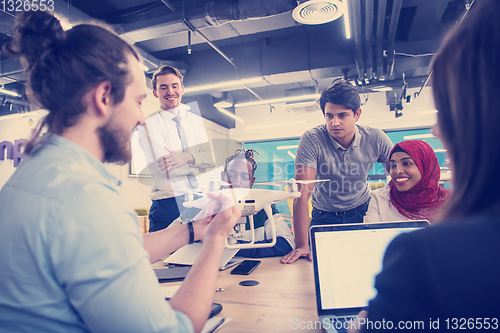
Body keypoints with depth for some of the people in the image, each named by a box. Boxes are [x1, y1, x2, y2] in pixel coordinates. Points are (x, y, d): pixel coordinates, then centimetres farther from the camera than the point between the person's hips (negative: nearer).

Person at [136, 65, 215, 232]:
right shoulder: (148, 125, -3)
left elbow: (211, 159, 1)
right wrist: (198, 161, -5)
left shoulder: (196, 120, 12)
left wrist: (187, 157, -18)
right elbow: (165, 168, -15)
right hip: (168, 204, -4)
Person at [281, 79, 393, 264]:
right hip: (324, 216, -1)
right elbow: (303, 194, -29)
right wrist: (302, 245, -33)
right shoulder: (312, 140, -25)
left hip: (362, 211, 2)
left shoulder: (376, 139, -16)